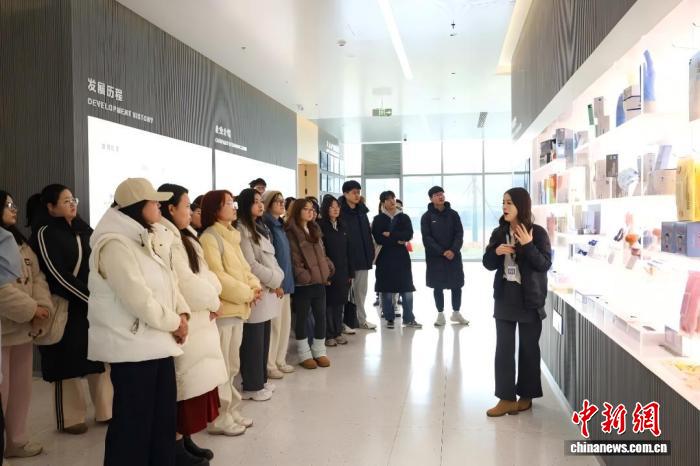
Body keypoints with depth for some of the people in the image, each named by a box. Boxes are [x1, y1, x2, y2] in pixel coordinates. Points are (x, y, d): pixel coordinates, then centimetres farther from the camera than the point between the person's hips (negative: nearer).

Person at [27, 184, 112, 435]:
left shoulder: (82, 229, 9)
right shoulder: (44, 234, -10)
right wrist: (91, 298, -16)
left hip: (94, 304, 6)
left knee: (101, 357, 8)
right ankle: (69, 419, 20)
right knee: (68, 363, 5)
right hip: (66, 307, -6)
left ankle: (105, 411, 20)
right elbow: (58, 276, -16)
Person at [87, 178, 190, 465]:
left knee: (164, 416, 16)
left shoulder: (148, 240, 12)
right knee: (134, 421, 3)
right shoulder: (114, 244, -18)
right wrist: (174, 322, -11)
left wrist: (182, 313, -2)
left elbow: (168, 282, 14)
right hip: (132, 345, -9)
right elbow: (139, 298, -23)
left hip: (157, 341, 9)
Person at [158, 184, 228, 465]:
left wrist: (213, 296, -4)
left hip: (198, 319, 10)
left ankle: (186, 440, 26)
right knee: (185, 383, -1)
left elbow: (202, 273, 14)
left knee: (197, 380, 15)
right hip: (183, 322, -10)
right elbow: (184, 282, -21)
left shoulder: (183, 235, 15)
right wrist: (213, 301, -8)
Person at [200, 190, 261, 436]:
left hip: (237, 308, 9)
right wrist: (247, 294, -14)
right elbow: (217, 277, -19)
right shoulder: (209, 238, -13)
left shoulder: (231, 236, 15)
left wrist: (254, 285, -2)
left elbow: (243, 267, 17)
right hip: (221, 310, -9)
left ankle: (231, 411, 30)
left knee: (232, 365, 17)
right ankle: (219, 419, 11)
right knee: (221, 367, 0)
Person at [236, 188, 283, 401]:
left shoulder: (260, 228, 17)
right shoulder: (242, 230, -11)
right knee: (253, 341, 0)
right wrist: (275, 282, -12)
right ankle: (252, 386, 10)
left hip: (267, 290, 9)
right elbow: (250, 264, -17)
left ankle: (261, 379, 26)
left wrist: (277, 280, 1)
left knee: (264, 339, 15)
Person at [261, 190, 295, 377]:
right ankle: (269, 364, 10)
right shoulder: (266, 225, -12)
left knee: (285, 322, 14)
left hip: (285, 280, 9)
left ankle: (279, 360, 26)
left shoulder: (280, 225, 15)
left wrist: (287, 279, 16)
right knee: (274, 324, -2)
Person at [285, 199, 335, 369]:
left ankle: (319, 352, 22)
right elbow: (293, 259, -14)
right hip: (302, 282, -7)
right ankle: (305, 354, 15)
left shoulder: (314, 230, 17)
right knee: (302, 318, 4)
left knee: (321, 316, 10)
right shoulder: (291, 232, -8)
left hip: (319, 280, 7)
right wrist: (304, 275, -19)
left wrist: (328, 268, 6)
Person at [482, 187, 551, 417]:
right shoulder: (499, 233, 4)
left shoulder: (538, 233, -8)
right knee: (503, 348, 3)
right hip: (504, 297, 4)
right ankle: (506, 398, 10)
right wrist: (496, 252, -13)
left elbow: (545, 265, -12)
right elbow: (488, 264, 7)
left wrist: (528, 246, -23)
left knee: (528, 348, 9)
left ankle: (526, 396, 23)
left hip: (530, 298, -3)